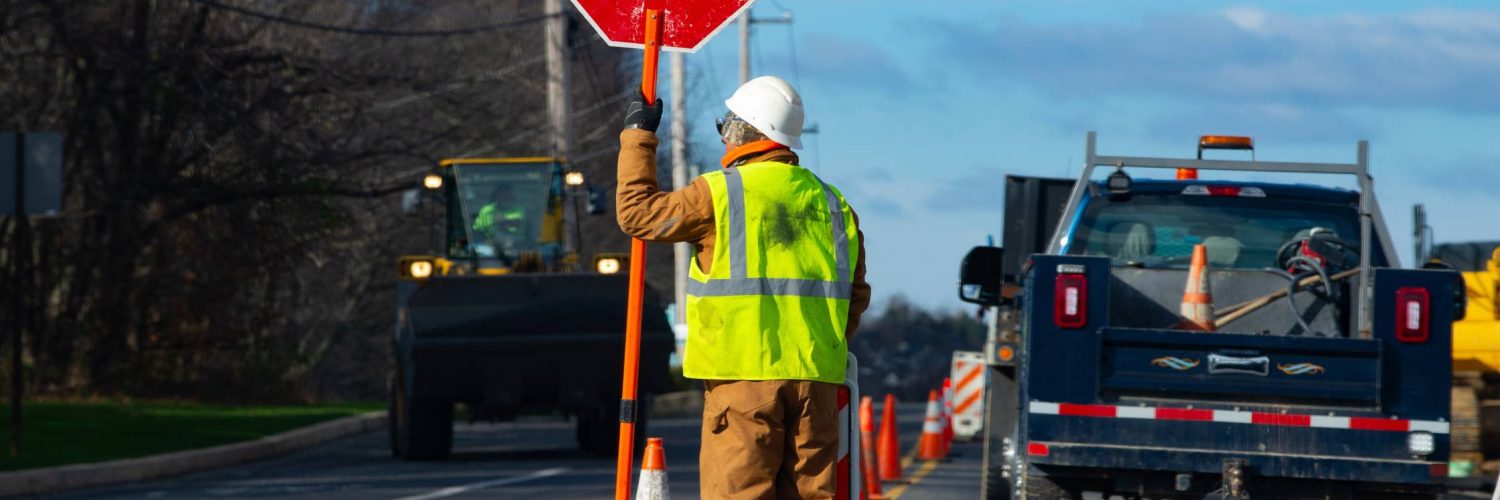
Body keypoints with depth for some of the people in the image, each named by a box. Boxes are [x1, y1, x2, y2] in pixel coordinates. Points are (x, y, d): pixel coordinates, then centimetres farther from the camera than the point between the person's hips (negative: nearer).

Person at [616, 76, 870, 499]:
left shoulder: (720, 193, -4)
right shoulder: (831, 203, 13)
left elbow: (637, 213, 5)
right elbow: (856, 294, 17)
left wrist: (637, 136, 15)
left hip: (744, 372, -5)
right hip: (817, 377, 5)